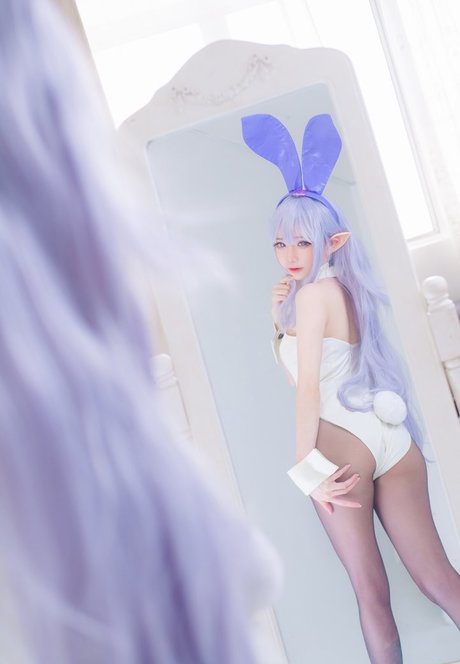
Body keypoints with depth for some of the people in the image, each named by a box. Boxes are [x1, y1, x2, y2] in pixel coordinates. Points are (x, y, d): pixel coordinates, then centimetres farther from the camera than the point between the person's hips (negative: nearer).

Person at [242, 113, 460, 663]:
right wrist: (280, 317, 15)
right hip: (394, 440, 8)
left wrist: (305, 466, -10)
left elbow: (308, 387, -10)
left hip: (342, 444, -8)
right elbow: (295, 366, 27)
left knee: (371, 592, 1)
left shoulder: (313, 292, -4)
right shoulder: (345, 290, 22)